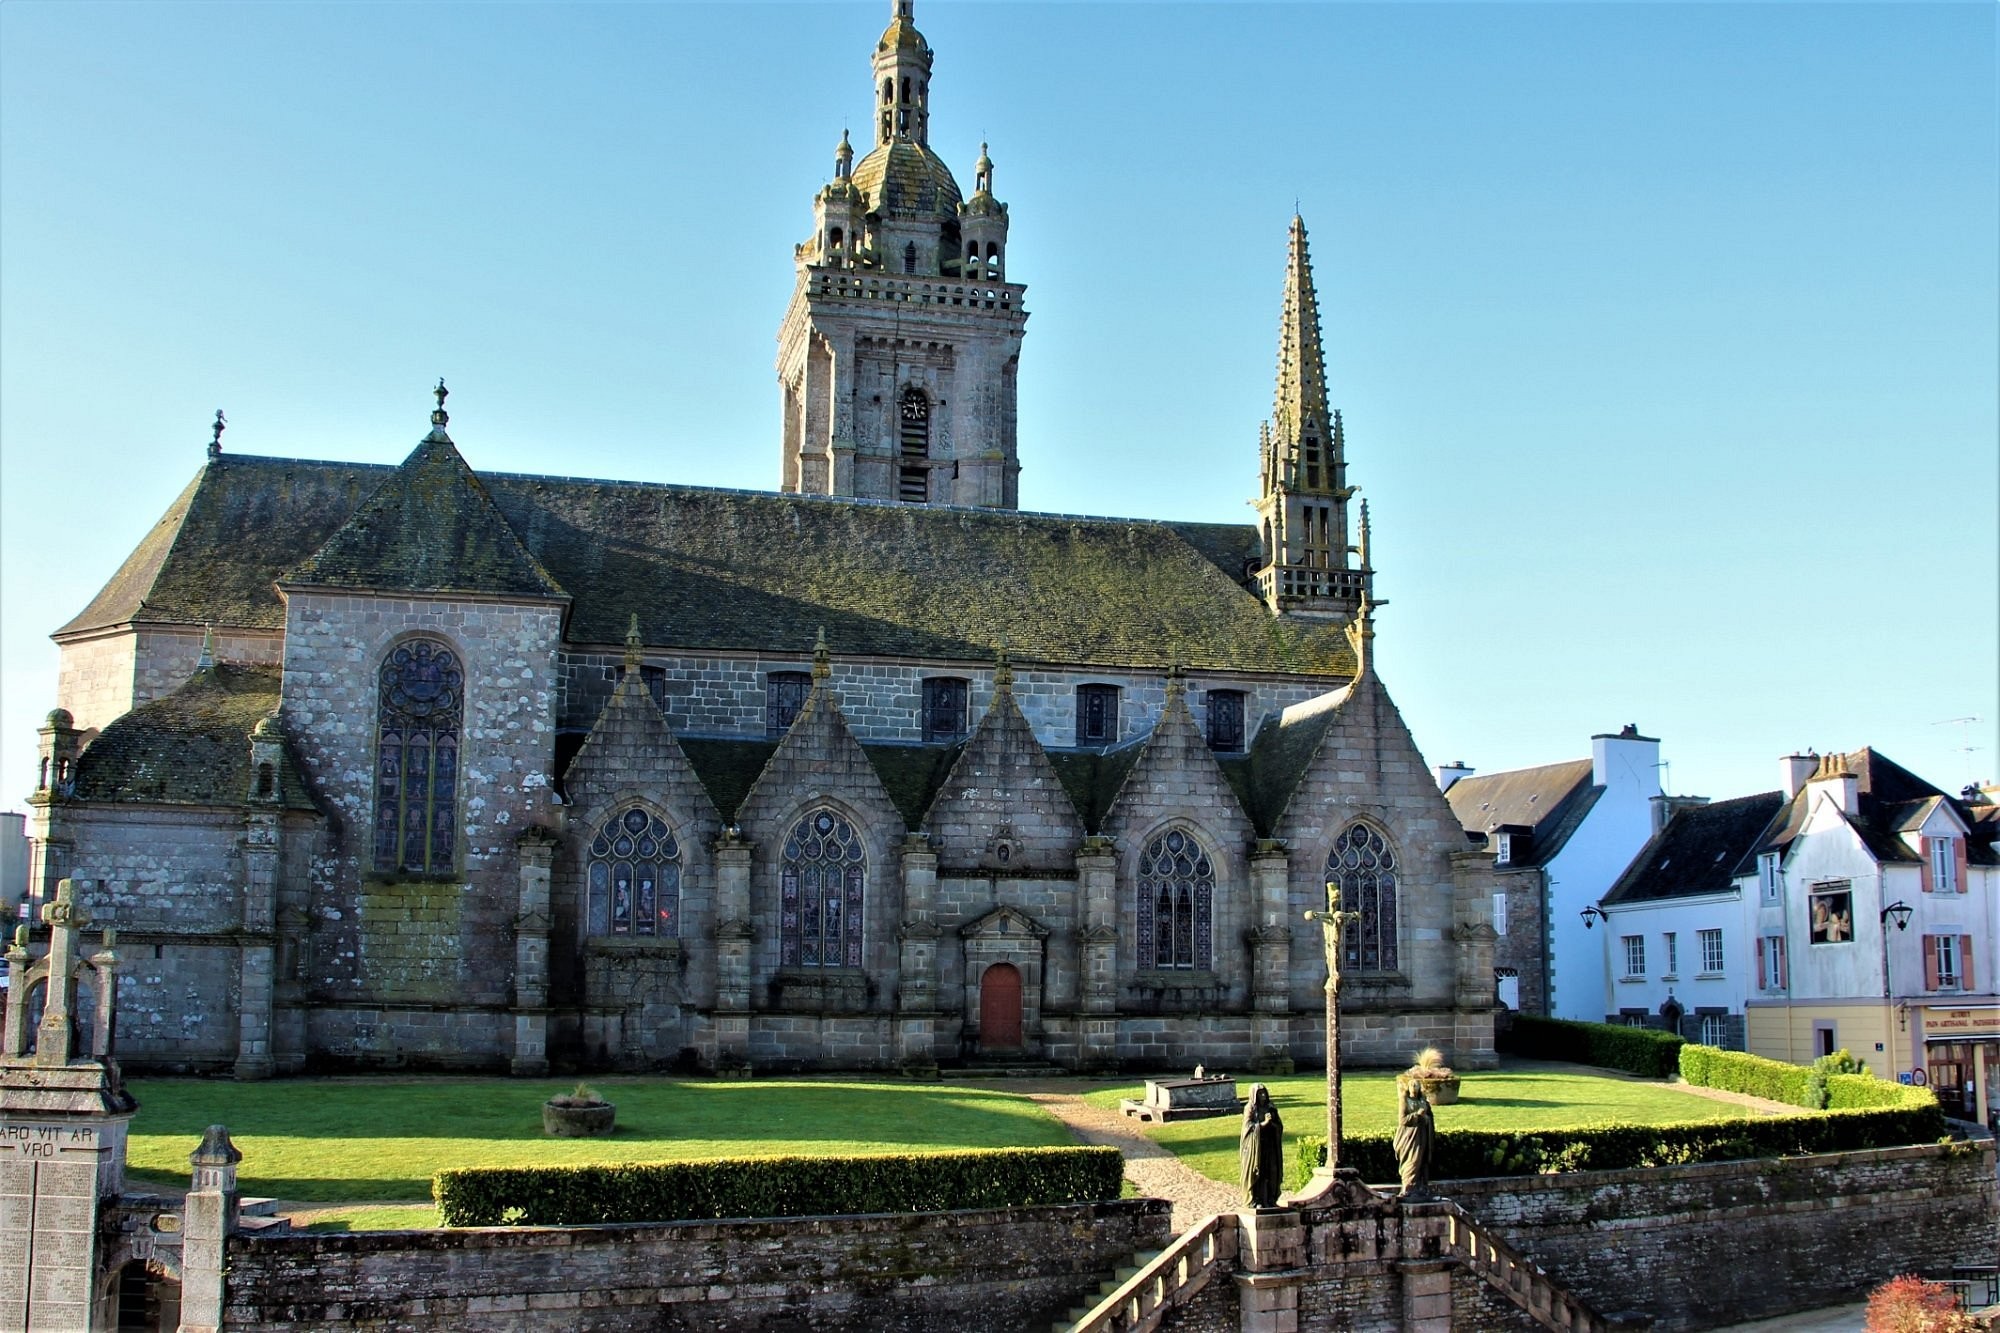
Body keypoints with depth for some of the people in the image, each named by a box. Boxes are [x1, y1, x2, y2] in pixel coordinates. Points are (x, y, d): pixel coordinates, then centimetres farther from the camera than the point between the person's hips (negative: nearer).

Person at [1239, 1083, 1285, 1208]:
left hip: (1270, 1145, 4)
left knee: (1271, 1172, 1)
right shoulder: (1250, 1108, -2)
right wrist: (1263, 1123, -19)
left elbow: (1280, 1126, 9)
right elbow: (1248, 1126, -11)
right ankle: (1255, 1201, -1)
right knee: (1256, 1173, -5)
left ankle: (1269, 1199, 8)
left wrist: (1271, 1122, -11)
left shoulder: (1271, 1108, 11)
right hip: (1255, 1145, -4)